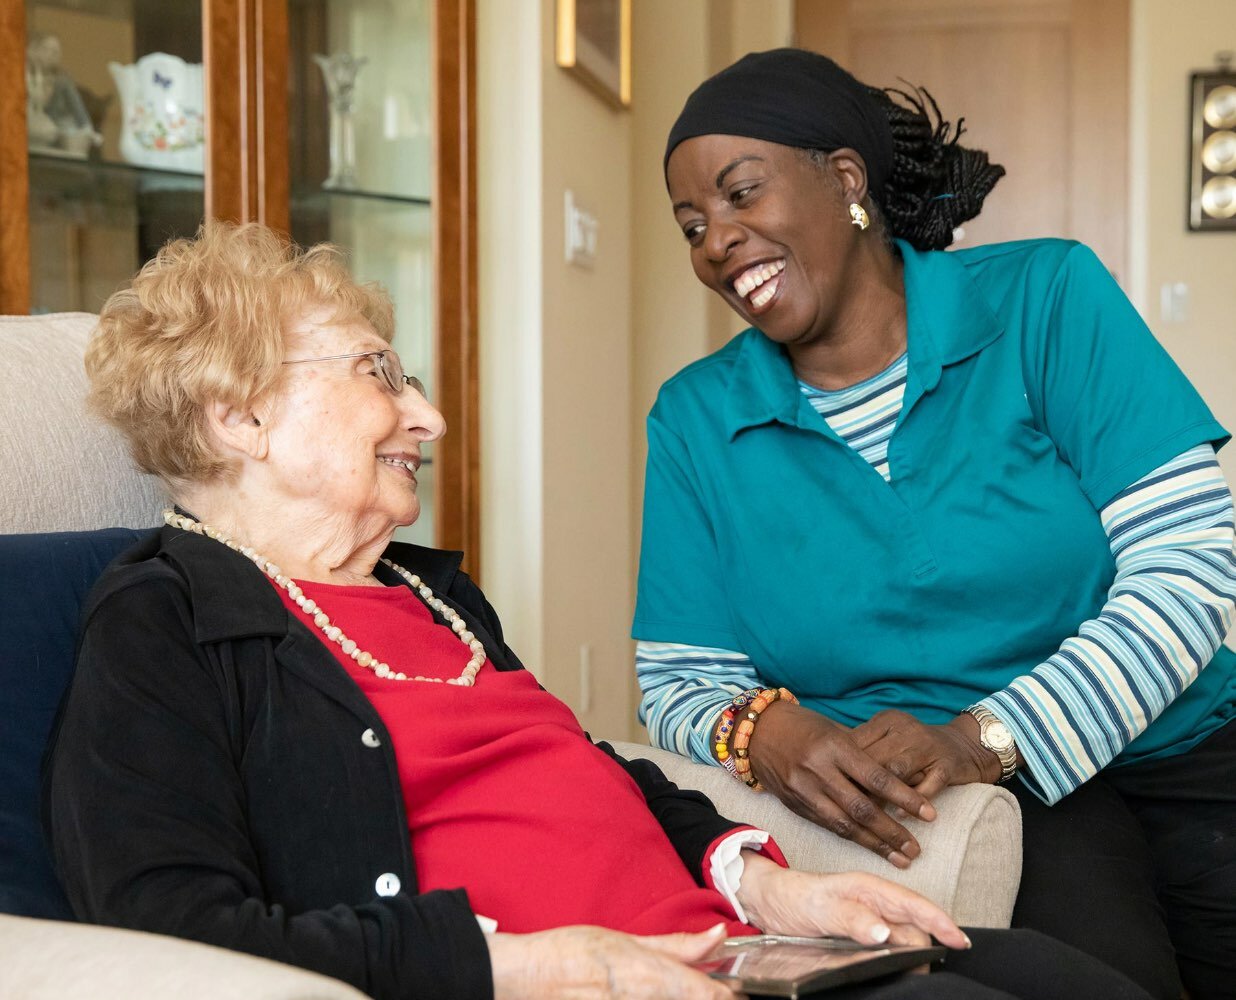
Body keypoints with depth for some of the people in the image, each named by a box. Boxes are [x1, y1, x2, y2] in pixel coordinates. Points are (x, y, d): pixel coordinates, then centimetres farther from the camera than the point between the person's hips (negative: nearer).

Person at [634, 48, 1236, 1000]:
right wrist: (763, 728, -21)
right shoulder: (695, 420, 5)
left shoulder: (1044, 296, -2)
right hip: (901, 808, -1)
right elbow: (680, 681, 4)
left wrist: (985, 739, -21)